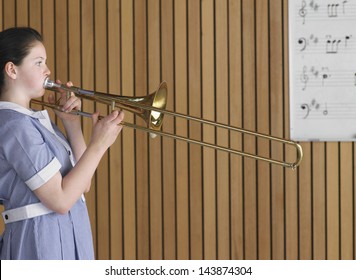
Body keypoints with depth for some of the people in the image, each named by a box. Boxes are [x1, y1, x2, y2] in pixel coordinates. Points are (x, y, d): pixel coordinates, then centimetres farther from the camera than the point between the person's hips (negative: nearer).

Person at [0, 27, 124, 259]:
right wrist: (99, 144, -15)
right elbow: (60, 199, -20)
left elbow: (83, 183, 11)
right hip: (41, 243, -9)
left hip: (66, 238, 9)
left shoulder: (36, 120, 13)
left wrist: (72, 124, 3)